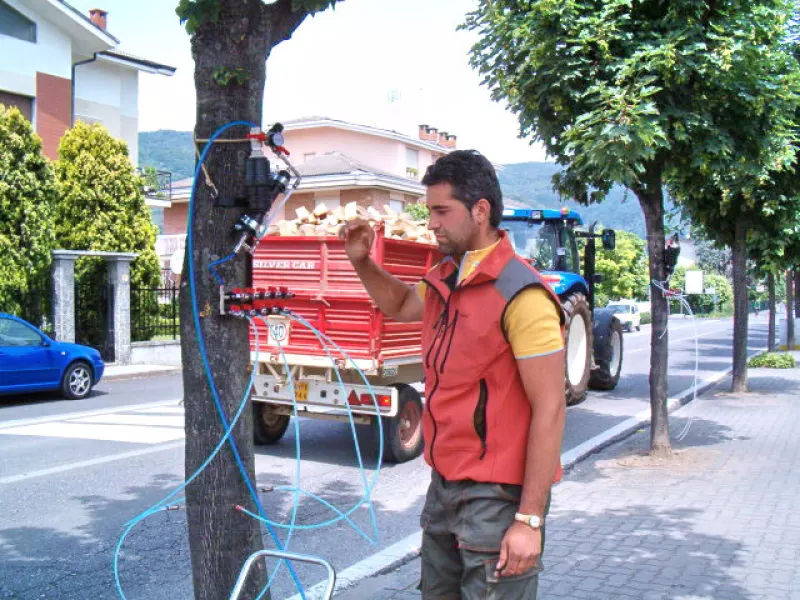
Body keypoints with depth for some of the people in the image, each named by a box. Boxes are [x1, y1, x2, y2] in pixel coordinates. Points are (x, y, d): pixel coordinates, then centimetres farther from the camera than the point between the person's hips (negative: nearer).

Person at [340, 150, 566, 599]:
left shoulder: (521, 295, -20)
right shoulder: (445, 280, 6)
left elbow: (549, 410, -20)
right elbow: (401, 306, 29)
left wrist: (530, 520, -20)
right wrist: (362, 261, 10)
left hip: (497, 498, -8)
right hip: (445, 486, 8)